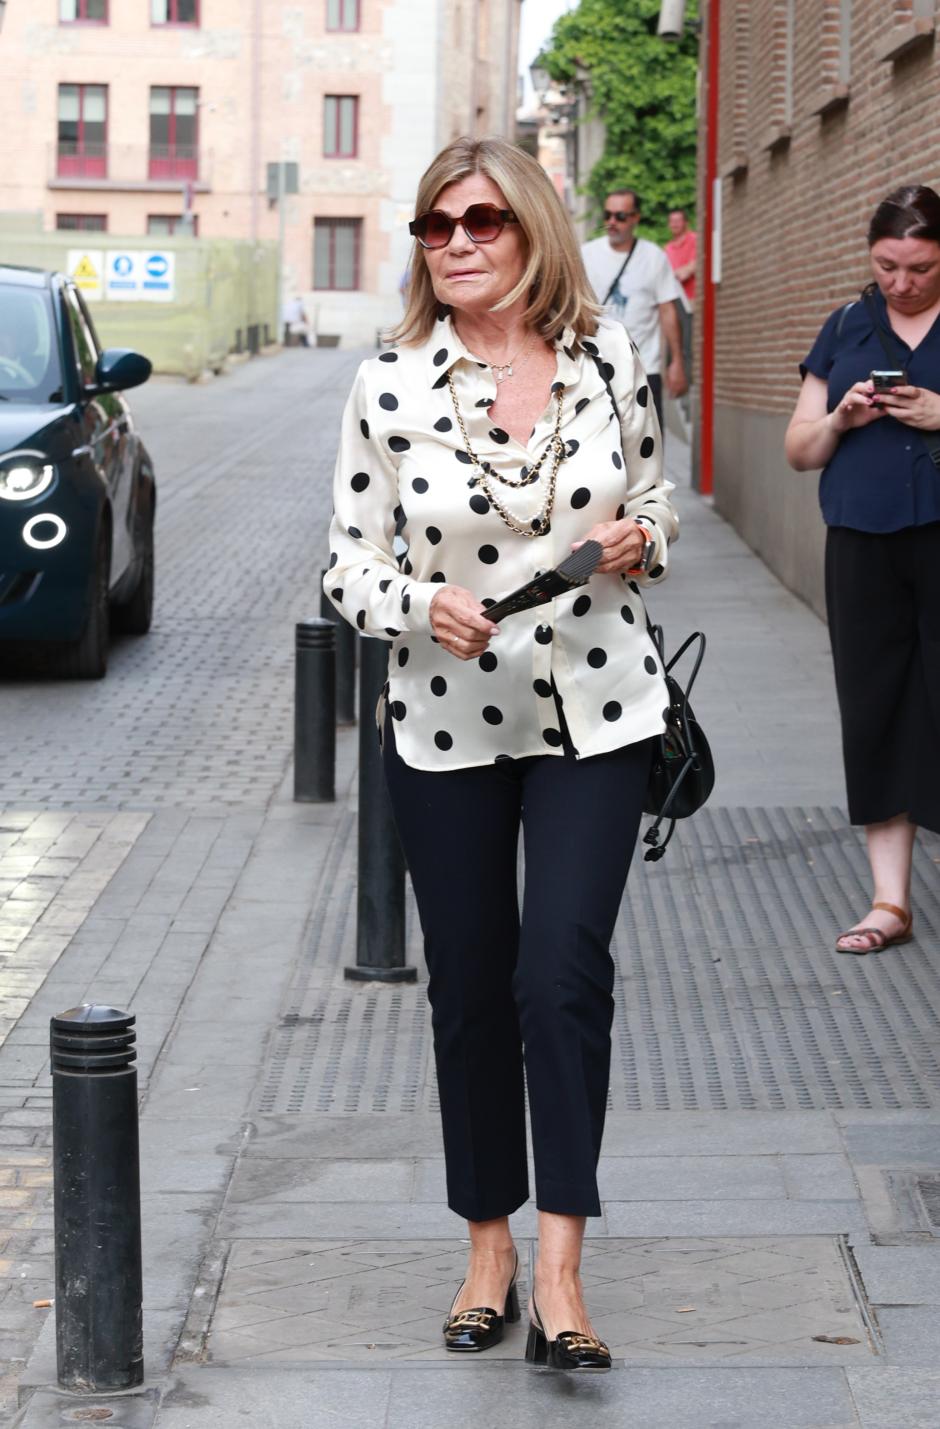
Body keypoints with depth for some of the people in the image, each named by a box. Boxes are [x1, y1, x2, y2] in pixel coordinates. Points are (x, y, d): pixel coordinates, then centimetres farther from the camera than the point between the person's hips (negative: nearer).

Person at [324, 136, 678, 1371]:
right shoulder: (390, 388, -5)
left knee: (562, 975, -12)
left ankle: (561, 1272, -6)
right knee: (470, 992, 9)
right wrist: (422, 607, -21)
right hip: (447, 726, 1)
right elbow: (350, 568, -1)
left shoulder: (610, 362, -1)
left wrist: (642, 542, -9)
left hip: (594, 714, 0)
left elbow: (653, 500, 14)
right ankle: (489, 1248, 26)